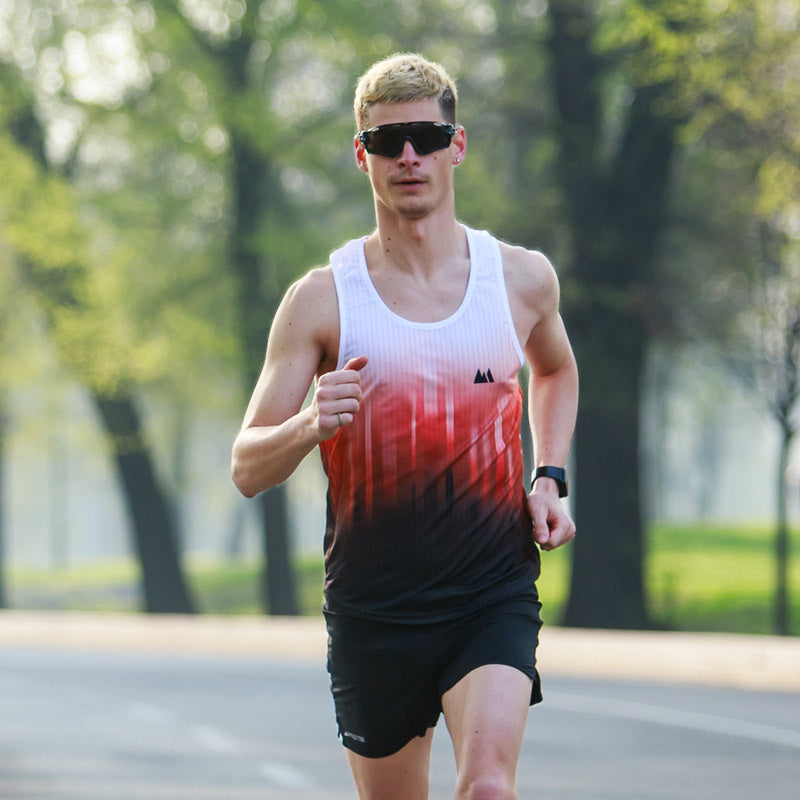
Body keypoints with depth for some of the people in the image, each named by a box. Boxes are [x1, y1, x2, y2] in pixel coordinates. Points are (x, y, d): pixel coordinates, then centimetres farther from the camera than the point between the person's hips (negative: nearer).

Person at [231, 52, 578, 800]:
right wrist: (310, 425, -25)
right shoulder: (321, 299, -4)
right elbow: (247, 470, -4)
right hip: (373, 607, 0)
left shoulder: (522, 278, 3)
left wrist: (549, 477, 11)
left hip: (494, 595, 0)